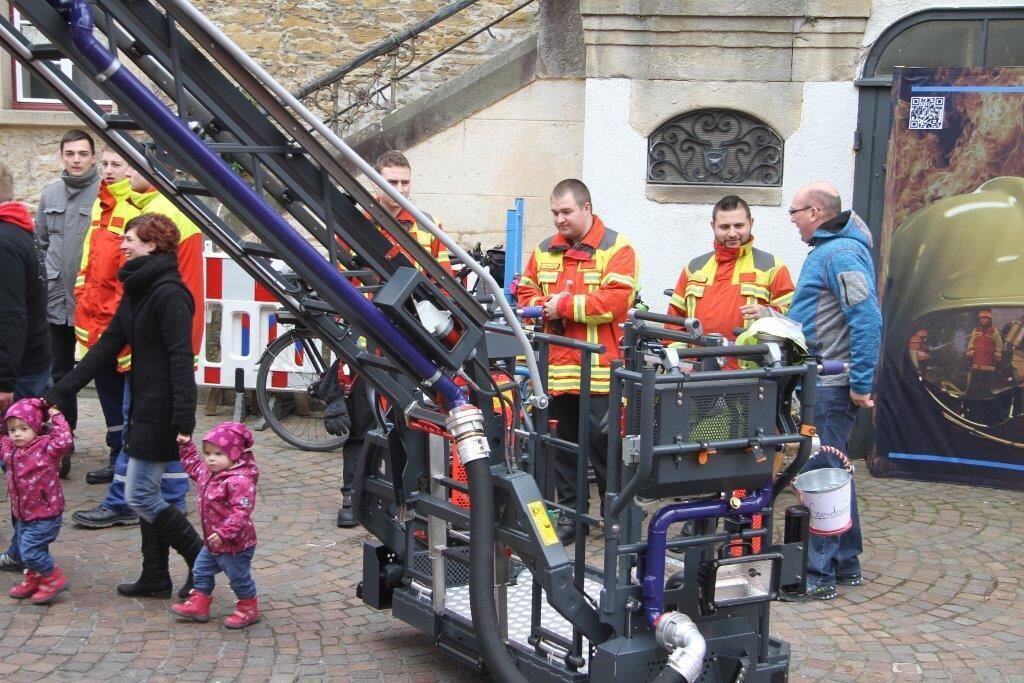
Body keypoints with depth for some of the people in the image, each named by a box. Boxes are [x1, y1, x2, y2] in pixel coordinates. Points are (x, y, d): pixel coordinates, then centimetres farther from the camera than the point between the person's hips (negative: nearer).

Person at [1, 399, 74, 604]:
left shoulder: (46, 446, -18)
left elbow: (64, 441, -35)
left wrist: (57, 417, -28)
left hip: (44, 514, -8)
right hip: (22, 514, 8)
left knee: (30, 550, -10)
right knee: (22, 549, 19)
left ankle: (54, 579, 7)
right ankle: (33, 580, 40)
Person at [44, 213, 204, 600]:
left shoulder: (169, 293, -17)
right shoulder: (137, 290, 13)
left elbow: (181, 358, -24)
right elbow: (107, 347, 13)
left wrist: (184, 418, -31)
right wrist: (59, 392, 10)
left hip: (162, 411, -10)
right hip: (144, 408, 10)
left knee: (139, 495, -5)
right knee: (145, 494, 13)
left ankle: (201, 560, 6)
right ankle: (155, 577, 22)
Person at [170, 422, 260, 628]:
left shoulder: (239, 481, -30)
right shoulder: (208, 472, 1)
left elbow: (241, 511, -35)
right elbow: (195, 466, 25)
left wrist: (224, 532, -40)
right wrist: (186, 447, 17)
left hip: (235, 544, -9)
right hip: (212, 542, 9)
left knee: (239, 578, 8)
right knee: (201, 571, 20)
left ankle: (248, 609, 25)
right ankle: (199, 605, 33)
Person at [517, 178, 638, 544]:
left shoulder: (616, 248, -3)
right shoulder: (545, 251, 15)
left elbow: (617, 298, -15)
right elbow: (525, 292, 17)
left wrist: (566, 305, -13)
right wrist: (542, 307, -6)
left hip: (600, 371, -5)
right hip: (556, 368, 5)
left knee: (604, 445, 0)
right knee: (563, 445, 11)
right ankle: (570, 513, 22)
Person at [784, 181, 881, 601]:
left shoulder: (841, 254, -16)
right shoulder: (828, 250, 17)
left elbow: (867, 320, -24)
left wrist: (861, 384, -23)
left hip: (831, 388, -11)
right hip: (822, 382, 11)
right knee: (832, 472, 17)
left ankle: (818, 574, -1)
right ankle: (845, 563, 27)